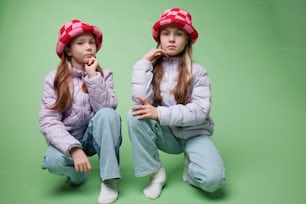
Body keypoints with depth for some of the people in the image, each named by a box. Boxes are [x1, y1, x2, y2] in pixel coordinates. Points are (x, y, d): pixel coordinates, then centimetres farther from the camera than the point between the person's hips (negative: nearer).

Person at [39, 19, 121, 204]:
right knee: (53, 160, -34)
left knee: (107, 114, -31)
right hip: (69, 140, 0)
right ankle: (78, 173, 3)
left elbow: (105, 109, -19)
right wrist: (74, 149, -30)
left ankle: (109, 179, -21)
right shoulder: (53, 79, -8)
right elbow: (49, 122, -17)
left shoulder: (104, 74, -4)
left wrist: (93, 76, -23)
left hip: (97, 136, 1)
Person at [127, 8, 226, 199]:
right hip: (166, 134, 2)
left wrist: (160, 113, -27)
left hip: (194, 134, -2)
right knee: (135, 115, -27)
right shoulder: (152, 68, -3)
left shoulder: (198, 71, -8)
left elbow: (200, 111, -19)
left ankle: (191, 165, 10)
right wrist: (144, 63, -14)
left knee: (212, 179, -28)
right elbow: (140, 102, -18)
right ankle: (156, 173, -11)